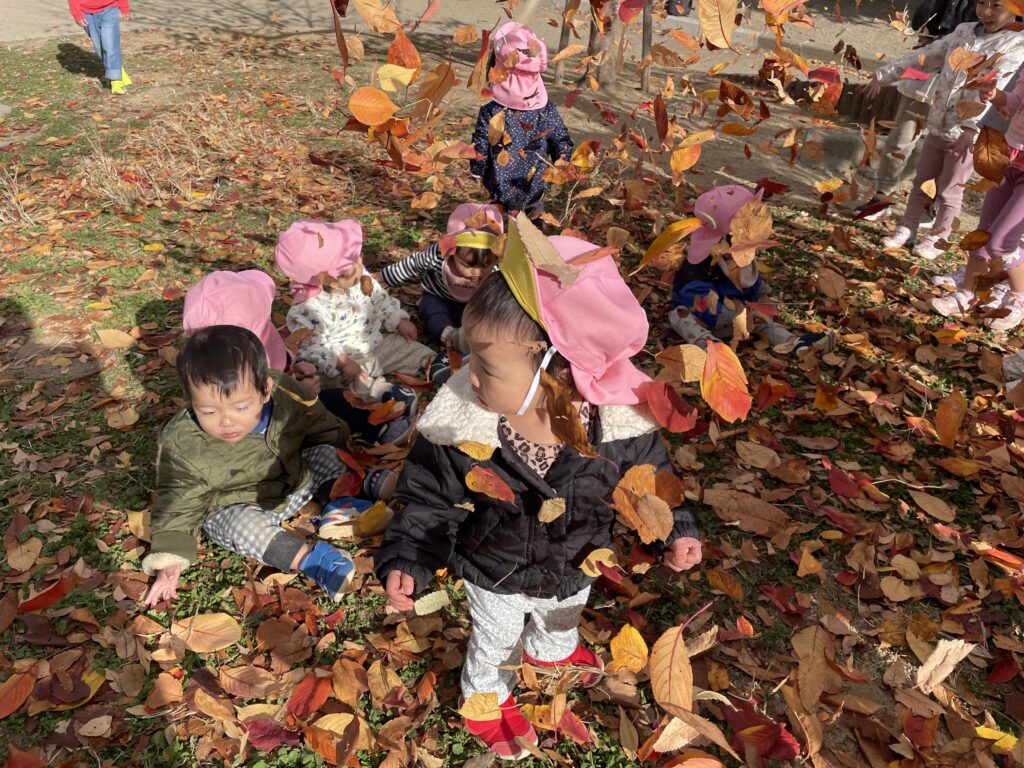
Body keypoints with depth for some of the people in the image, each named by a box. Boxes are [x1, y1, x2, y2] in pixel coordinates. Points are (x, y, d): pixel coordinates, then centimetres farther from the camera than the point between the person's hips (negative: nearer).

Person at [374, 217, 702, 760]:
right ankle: (488, 697, 63)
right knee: (495, 641, 29)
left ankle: (550, 649, 74)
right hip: (494, 575, -2)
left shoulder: (621, 424, -33)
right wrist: (405, 561, -26)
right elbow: (430, 500, -18)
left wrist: (675, 532, -13)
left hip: (575, 569, 2)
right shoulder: (459, 425, -35)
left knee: (562, 620, 37)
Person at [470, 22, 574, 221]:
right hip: (535, 192, 2)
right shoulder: (547, 111, -12)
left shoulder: (490, 113, -20)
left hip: (500, 192, -2)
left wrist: (477, 172, 9)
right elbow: (563, 147, -1)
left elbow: (480, 150, -10)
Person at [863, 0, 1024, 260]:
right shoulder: (964, 30, 8)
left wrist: (970, 127, -37)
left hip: (968, 133, -5)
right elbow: (925, 54, 16)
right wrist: (883, 75, 11)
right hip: (937, 126, 5)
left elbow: (993, 87, -25)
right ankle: (907, 229, 26)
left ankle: (935, 239, 19)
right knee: (922, 182, 13)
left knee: (949, 191, 5)